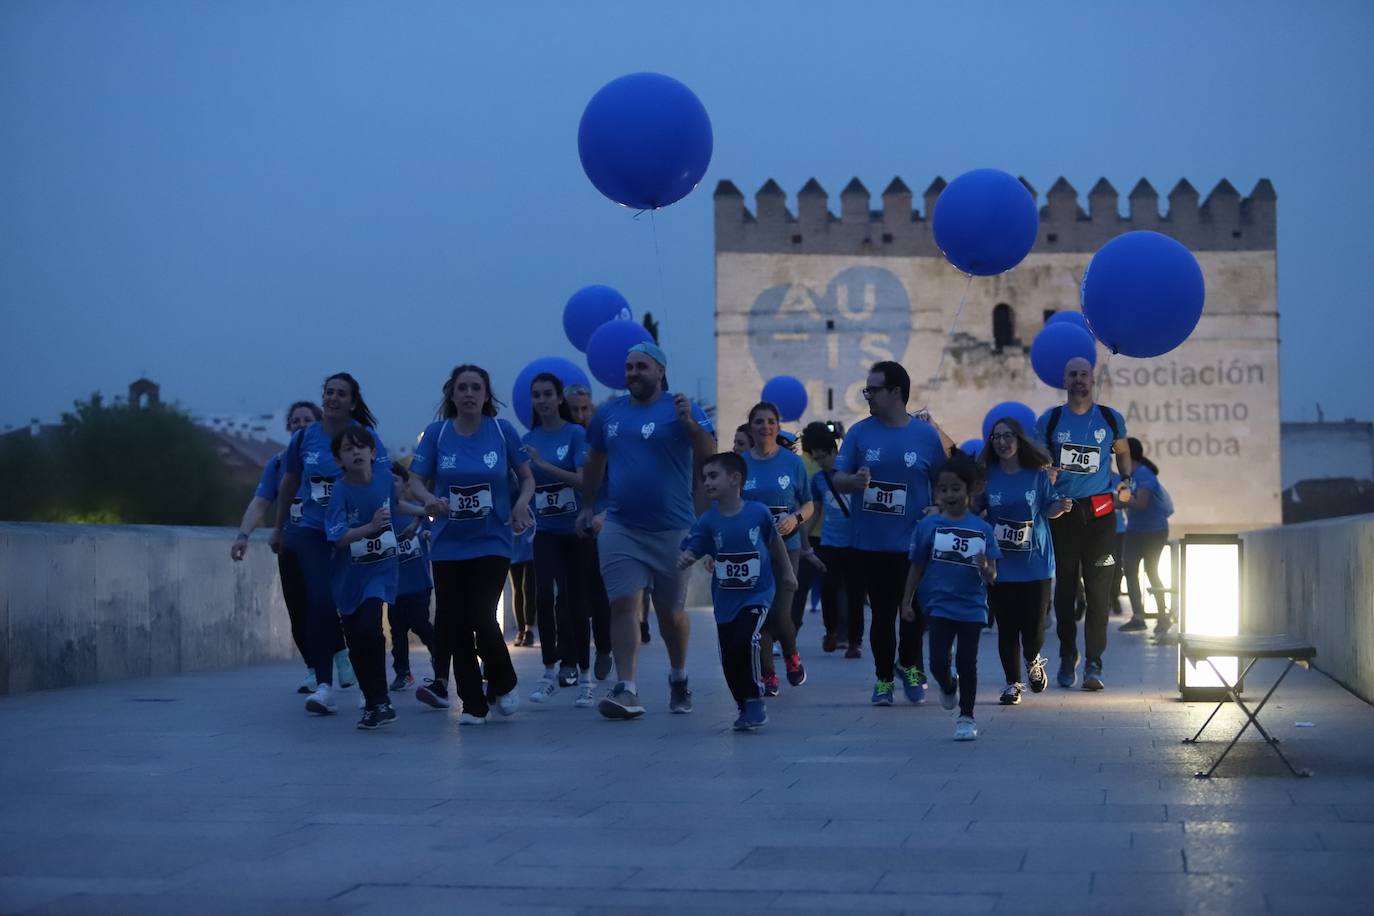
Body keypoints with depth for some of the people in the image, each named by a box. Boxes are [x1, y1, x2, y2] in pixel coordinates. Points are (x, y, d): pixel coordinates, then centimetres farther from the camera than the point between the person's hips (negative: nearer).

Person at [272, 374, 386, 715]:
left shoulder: (366, 437, -5)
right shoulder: (304, 438, 3)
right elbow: (289, 484, 17)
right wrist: (279, 529, 22)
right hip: (312, 531, 1)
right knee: (321, 601, -9)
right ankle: (324, 684, -4)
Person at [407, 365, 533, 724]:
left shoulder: (502, 431, -1)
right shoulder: (436, 433, 1)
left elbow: (527, 478, 7)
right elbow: (416, 481, 0)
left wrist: (521, 503, -14)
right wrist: (429, 499, -22)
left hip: (492, 542, -2)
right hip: (448, 544, 2)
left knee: (481, 617, -14)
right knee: (454, 623, 1)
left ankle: (503, 685, 13)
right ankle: (473, 704, 14)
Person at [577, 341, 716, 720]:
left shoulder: (681, 409, -3)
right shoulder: (609, 413, 10)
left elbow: (710, 456, -16)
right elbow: (595, 462, 24)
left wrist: (688, 423, -30)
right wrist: (587, 506, 22)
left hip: (672, 529, -2)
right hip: (620, 528, 2)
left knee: (670, 610, 10)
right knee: (624, 604, -10)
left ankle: (679, 678, 33)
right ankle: (626, 691, -14)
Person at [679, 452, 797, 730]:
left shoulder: (758, 512, -9)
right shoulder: (708, 521, -6)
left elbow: (774, 540, 9)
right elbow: (690, 550, -14)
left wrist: (787, 571, 19)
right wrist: (684, 560, -38)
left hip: (757, 595, -3)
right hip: (725, 600, 3)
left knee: (745, 641, -25)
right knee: (729, 660, 6)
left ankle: (755, 703, -8)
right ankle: (746, 708, 27)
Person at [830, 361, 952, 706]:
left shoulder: (927, 435, -1)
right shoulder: (860, 432, 1)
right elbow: (838, 479, 0)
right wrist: (854, 480, -22)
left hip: (913, 544, -1)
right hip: (871, 544, 1)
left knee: (914, 611, 6)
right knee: (882, 612, 7)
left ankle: (909, 667, 32)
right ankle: (884, 678, 22)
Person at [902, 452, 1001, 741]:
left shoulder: (983, 529, -1)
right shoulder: (928, 525, -2)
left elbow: (991, 578, 0)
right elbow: (917, 566, 6)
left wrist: (985, 568, -23)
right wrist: (906, 601, 4)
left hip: (971, 607, 0)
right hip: (939, 606, 0)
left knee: (967, 662, 3)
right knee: (938, 662, -5)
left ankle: (966, 717, 18)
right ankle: (948, 686, 31)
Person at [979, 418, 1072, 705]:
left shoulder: (1038, 474, 0)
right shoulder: (987, 476, 0)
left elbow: (1049, 509, 4)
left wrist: (1061, 506, -17)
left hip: (1035, 563, 0)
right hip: (1000, 565, 0)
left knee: (1034, 625, -1)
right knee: (1007, 627, 1)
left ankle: (1032, 661, 33)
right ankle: (1013, 684, 17)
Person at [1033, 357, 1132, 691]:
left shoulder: (1111, 419, 7)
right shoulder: (1049, 421, 5)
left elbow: (1123, 453, 21)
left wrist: (1127, 481, 4)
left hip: (1099, 513, 0)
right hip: (1062, 512, 0)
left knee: (1099, 589, -6)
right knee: (1065, 586, 5)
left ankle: (1093, 664, -5)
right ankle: (1067, 656, 20)